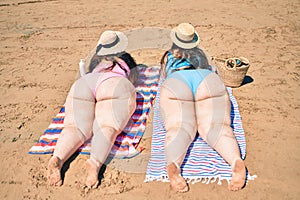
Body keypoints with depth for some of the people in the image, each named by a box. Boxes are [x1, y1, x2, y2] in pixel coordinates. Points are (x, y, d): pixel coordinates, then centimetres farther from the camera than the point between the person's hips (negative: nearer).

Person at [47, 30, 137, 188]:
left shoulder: (95, 59, 40)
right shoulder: (124, 57, 36)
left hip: (83, 83, 3)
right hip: (115, 84, -2)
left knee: (76, 127, -13)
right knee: (107, 127, -21)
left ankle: (57, 159, -41)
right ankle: (95, 162, -50)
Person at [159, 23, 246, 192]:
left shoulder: (168, 55, 35)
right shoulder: (200, 53, 38)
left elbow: (164, 75, 53)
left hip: (176, 84, -1)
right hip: (209, 81, 2)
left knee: (179, 128, -21)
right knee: (215, 127, -15)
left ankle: (173, 165, -52)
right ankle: (237, 161, -44)